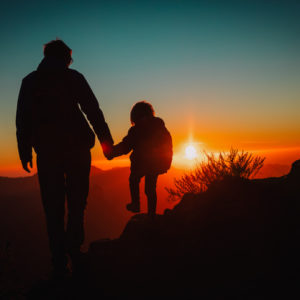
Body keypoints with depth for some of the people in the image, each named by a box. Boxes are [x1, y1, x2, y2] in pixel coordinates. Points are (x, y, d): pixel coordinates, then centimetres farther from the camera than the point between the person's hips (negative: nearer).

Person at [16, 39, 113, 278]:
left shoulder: (29, 81, 11)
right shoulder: (74, 77, 5)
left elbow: (23, 120, 6)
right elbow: (93, 110, -1)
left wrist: (25, 151, 7)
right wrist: (106, 141, 1)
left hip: (47, 151, 2)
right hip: (77, 147, -1)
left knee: (54, 206, 5)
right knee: (77, 200, 11)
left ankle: (60, 262, 4)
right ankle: (74, 245, -3)